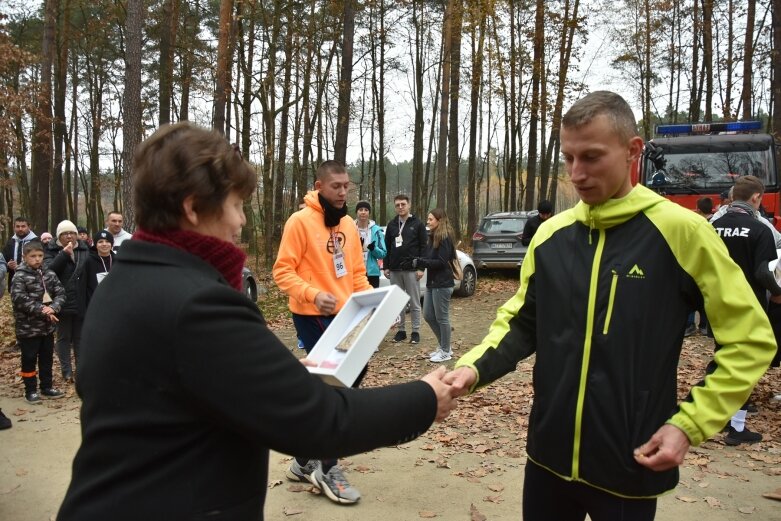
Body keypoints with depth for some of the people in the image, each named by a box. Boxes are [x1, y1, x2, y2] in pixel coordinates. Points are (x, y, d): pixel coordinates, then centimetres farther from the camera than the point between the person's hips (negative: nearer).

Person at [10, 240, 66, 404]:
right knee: (29, 359, 5)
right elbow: (19, 299, -19)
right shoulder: (20, 276, -10)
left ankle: (47, 387, 27)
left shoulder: (49, 274, 5)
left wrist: (53, 308, -17)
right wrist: (41, 310, -23)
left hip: (48, 325, 5)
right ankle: (31, 391, 16)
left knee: (47, 358, 15)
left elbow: (60, 293, 2)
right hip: (28, 327, -5)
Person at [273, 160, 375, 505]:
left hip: (343, 316, 7)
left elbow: (357, 272, 16)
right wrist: (313, 294, -27)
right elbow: (282, 272, -13)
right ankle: (327, 468, 8)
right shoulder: (300, 221, -11)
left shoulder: (348, 225, 11)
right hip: (312, 317, -7)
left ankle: (305, 462, 27)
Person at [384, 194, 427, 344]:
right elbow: (387, 247, 12)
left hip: (411, 269, -4)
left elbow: (424, 247, -4)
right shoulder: (391, 225, 10)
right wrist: (386, 266, 6)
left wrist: (421, 267, -11)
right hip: (395, 270, 4)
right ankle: (401, 330, 18)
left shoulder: (417, 224, -1)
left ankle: (415, 331, 10)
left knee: (414, 303, 2)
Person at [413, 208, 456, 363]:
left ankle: (446, 351, 12)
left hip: (442, 284, -9)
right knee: (428, 315, 12)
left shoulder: (445, 238, -14)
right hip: (432, 282, 9)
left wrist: (421, 262, -21)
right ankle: (443, 346, 25)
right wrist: (419, 262, -7)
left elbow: (441, 262, -20)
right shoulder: (433, 236, 13)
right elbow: (430, 258, 12)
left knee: (442, 317, 0)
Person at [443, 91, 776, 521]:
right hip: (549, 454, 4)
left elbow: (749, 339, -6)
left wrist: (690, 424, -12)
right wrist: (474, 367, -8)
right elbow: (522, 323, 9)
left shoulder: (681, 230, -11)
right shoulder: (551, 234, 1)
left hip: (631, 464, -3)